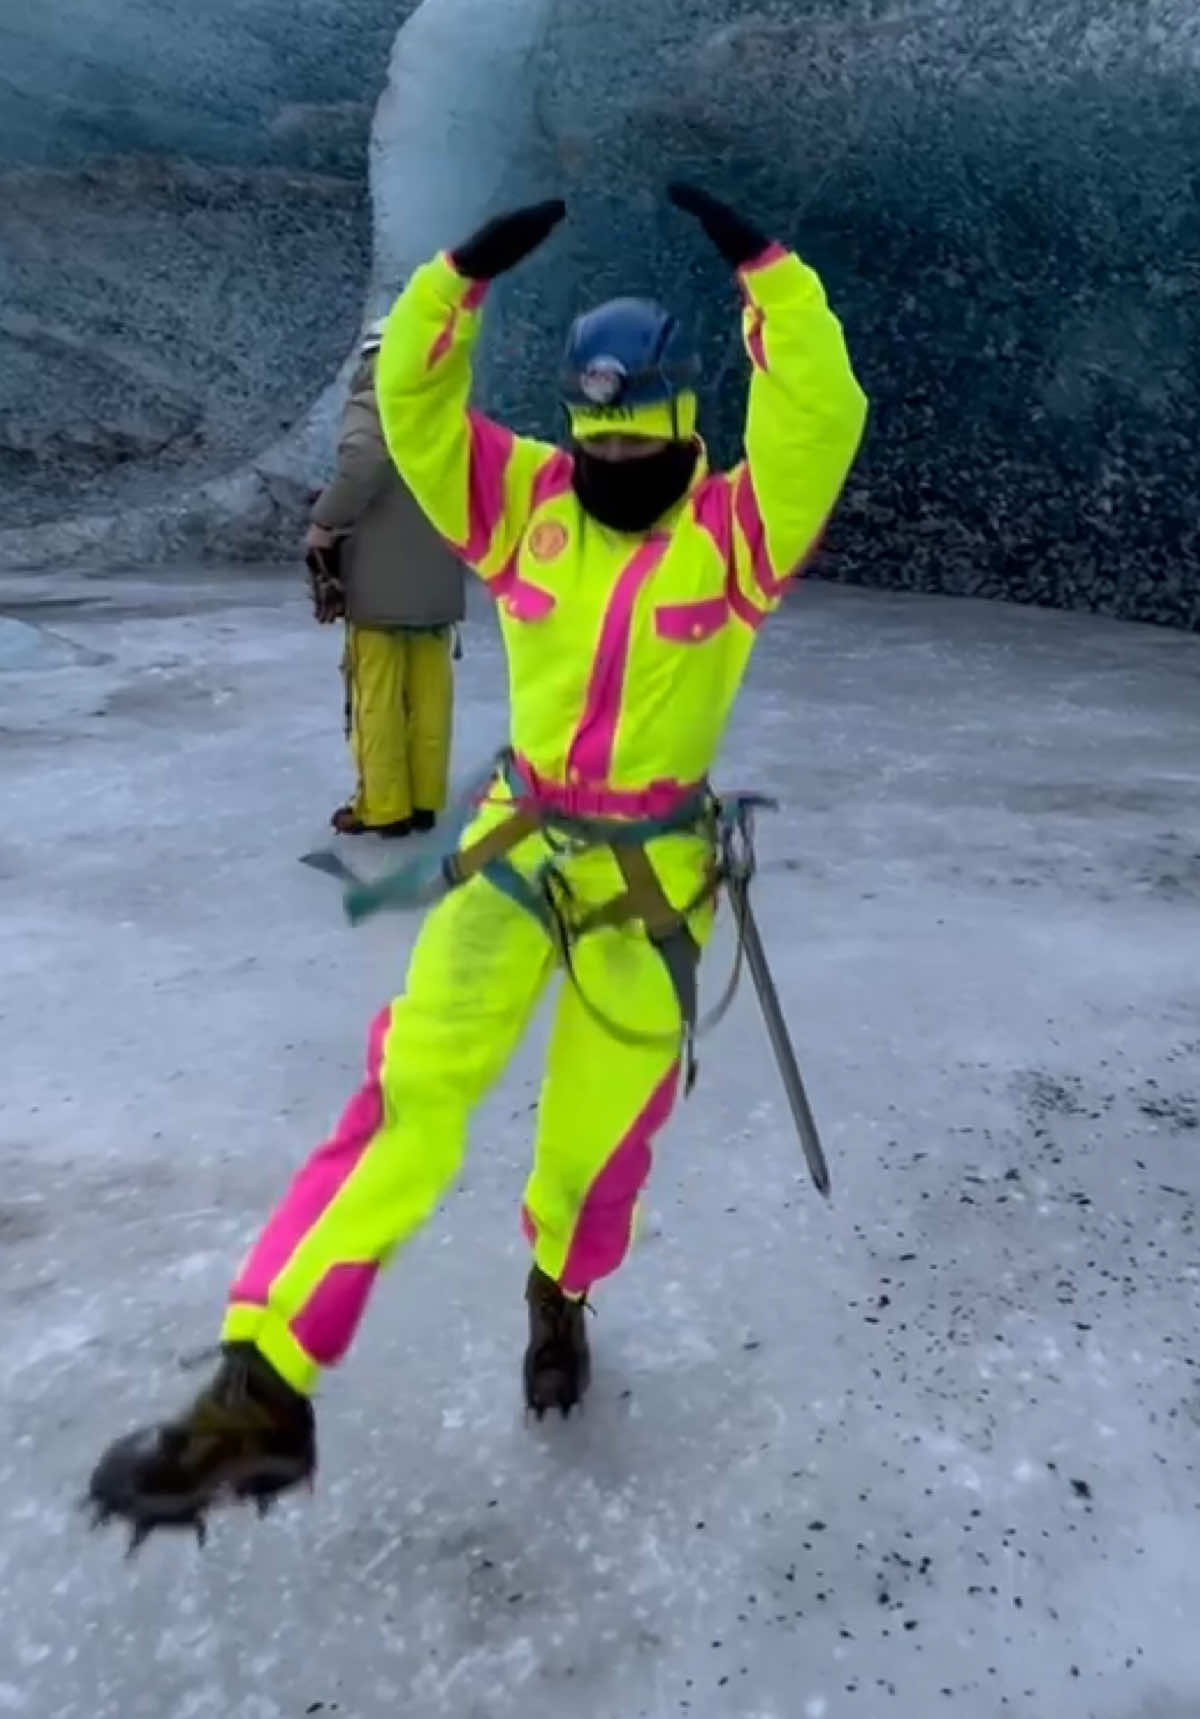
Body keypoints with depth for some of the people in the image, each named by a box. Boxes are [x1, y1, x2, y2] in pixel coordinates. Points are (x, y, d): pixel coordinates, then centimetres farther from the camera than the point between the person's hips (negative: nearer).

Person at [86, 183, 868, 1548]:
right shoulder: (528, 506, 3)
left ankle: (560, 1298, 43)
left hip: (652, 879, -1)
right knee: (410, 1092, -12)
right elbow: (413, 401, -2)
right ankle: (261, 1390, -12)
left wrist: (759, 265, -21)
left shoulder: (735, 530, -4)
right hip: (517, 850, 1)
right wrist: (468, 271, -14)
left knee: (602, 1129, 10)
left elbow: (821, 411, -18)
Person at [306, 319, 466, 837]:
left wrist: (324, 521, -16)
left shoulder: (371, 404, -7)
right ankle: (425, 800, 15)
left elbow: (363, 462, -26)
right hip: (439, 578, 6)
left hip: (381, 578, -6)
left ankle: (383, 806, 4)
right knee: (429, 693, 10)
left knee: (377, 695, 0)